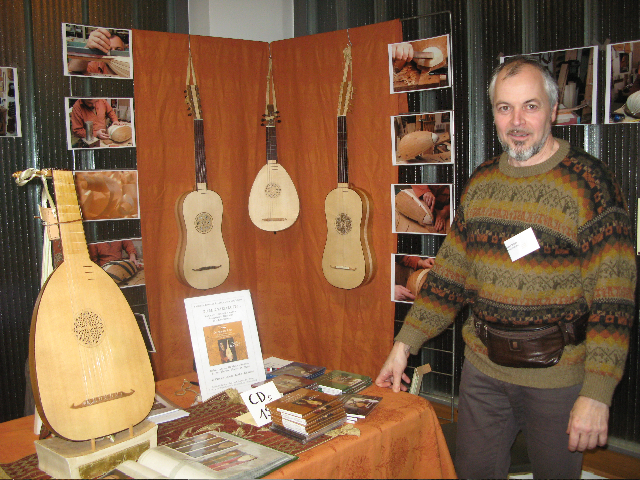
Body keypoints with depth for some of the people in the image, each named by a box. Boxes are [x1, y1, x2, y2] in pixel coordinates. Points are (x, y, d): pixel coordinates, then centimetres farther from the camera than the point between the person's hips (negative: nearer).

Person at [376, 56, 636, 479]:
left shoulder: (588, 181, -13)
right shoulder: (481, 182, 5)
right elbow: (450, 271, 8)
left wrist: (597, 393, -21)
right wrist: (405, 344, 3)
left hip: (558, 377, -4)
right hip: (483, 369, 5)